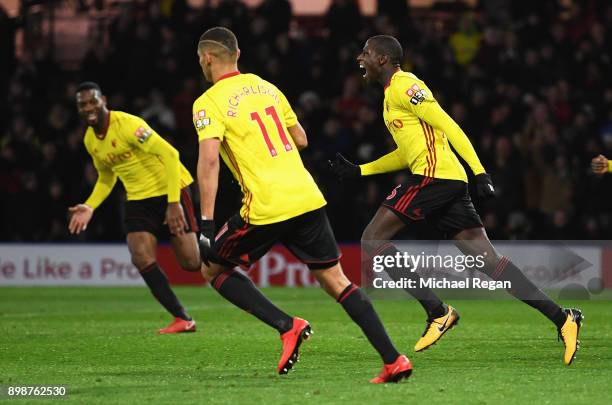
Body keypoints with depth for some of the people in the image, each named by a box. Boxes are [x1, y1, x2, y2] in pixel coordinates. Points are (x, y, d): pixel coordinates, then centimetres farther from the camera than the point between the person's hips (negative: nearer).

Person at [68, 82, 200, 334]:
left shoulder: (127, 124, -22)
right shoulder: (90, 141, 4)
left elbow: (169, 154, -25)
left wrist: (174, 203, -28)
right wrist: (90, 207, 3)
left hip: (170, 191, -6)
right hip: (138, 198, 6)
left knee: (192, 262, -8)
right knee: (142, 259, -15)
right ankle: (183, 320, -6)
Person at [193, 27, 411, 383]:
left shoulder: (209, 103, -3)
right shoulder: (266, 86, 16)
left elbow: (209, 159, -17)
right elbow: (301, 140, 24)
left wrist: (206, 223, -18)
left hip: (266, 207, -6)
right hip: (308, 197, 6)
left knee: (212, 268, 14)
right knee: (335, 280, 10)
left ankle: (287, 326, -2)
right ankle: (394, 360, -1)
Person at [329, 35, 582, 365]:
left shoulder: (404, 85, -5)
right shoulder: (393, 92, 25)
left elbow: (447, 126, -13)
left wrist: (479, 172, -21)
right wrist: (358, 171, 29)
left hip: (433, 175, -9)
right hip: (451, 183, 9)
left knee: (372, 238, -3)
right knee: (488, 259, 2)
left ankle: (437, 312, -9)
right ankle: (562, 318, -6)